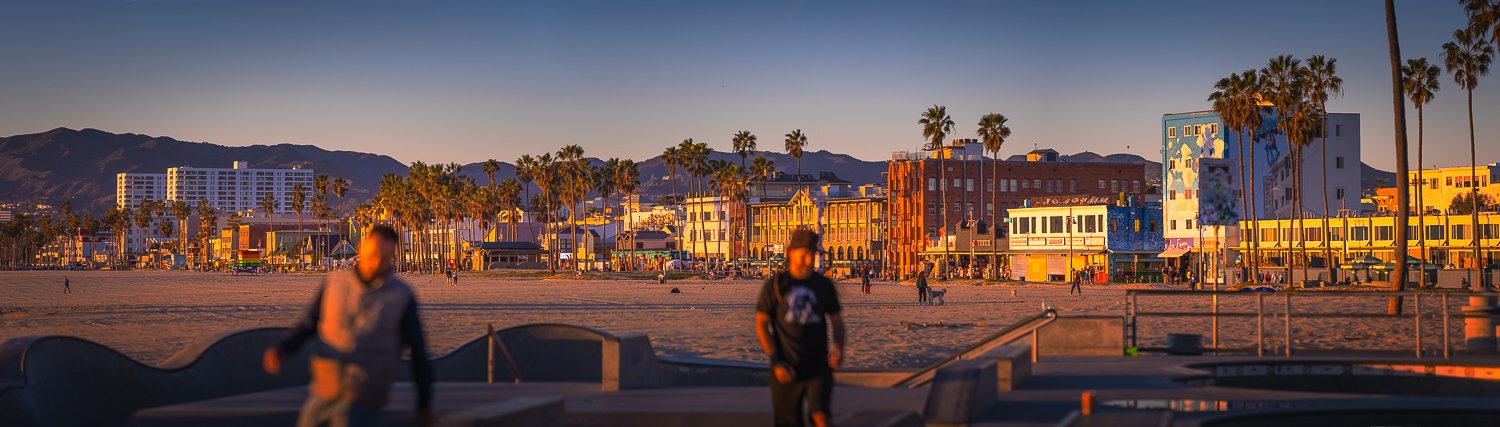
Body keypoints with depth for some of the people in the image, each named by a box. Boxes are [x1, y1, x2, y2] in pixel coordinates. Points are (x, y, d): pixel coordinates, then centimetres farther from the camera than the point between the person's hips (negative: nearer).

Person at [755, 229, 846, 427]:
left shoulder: (824, 285, 5)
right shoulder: (775, 284, -1)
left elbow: (837, 320, 11)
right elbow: (761, 324, -2)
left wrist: (839, 347, -10)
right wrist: (775, 361, -12)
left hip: (819, 368, 0)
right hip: (786, 369, 0)